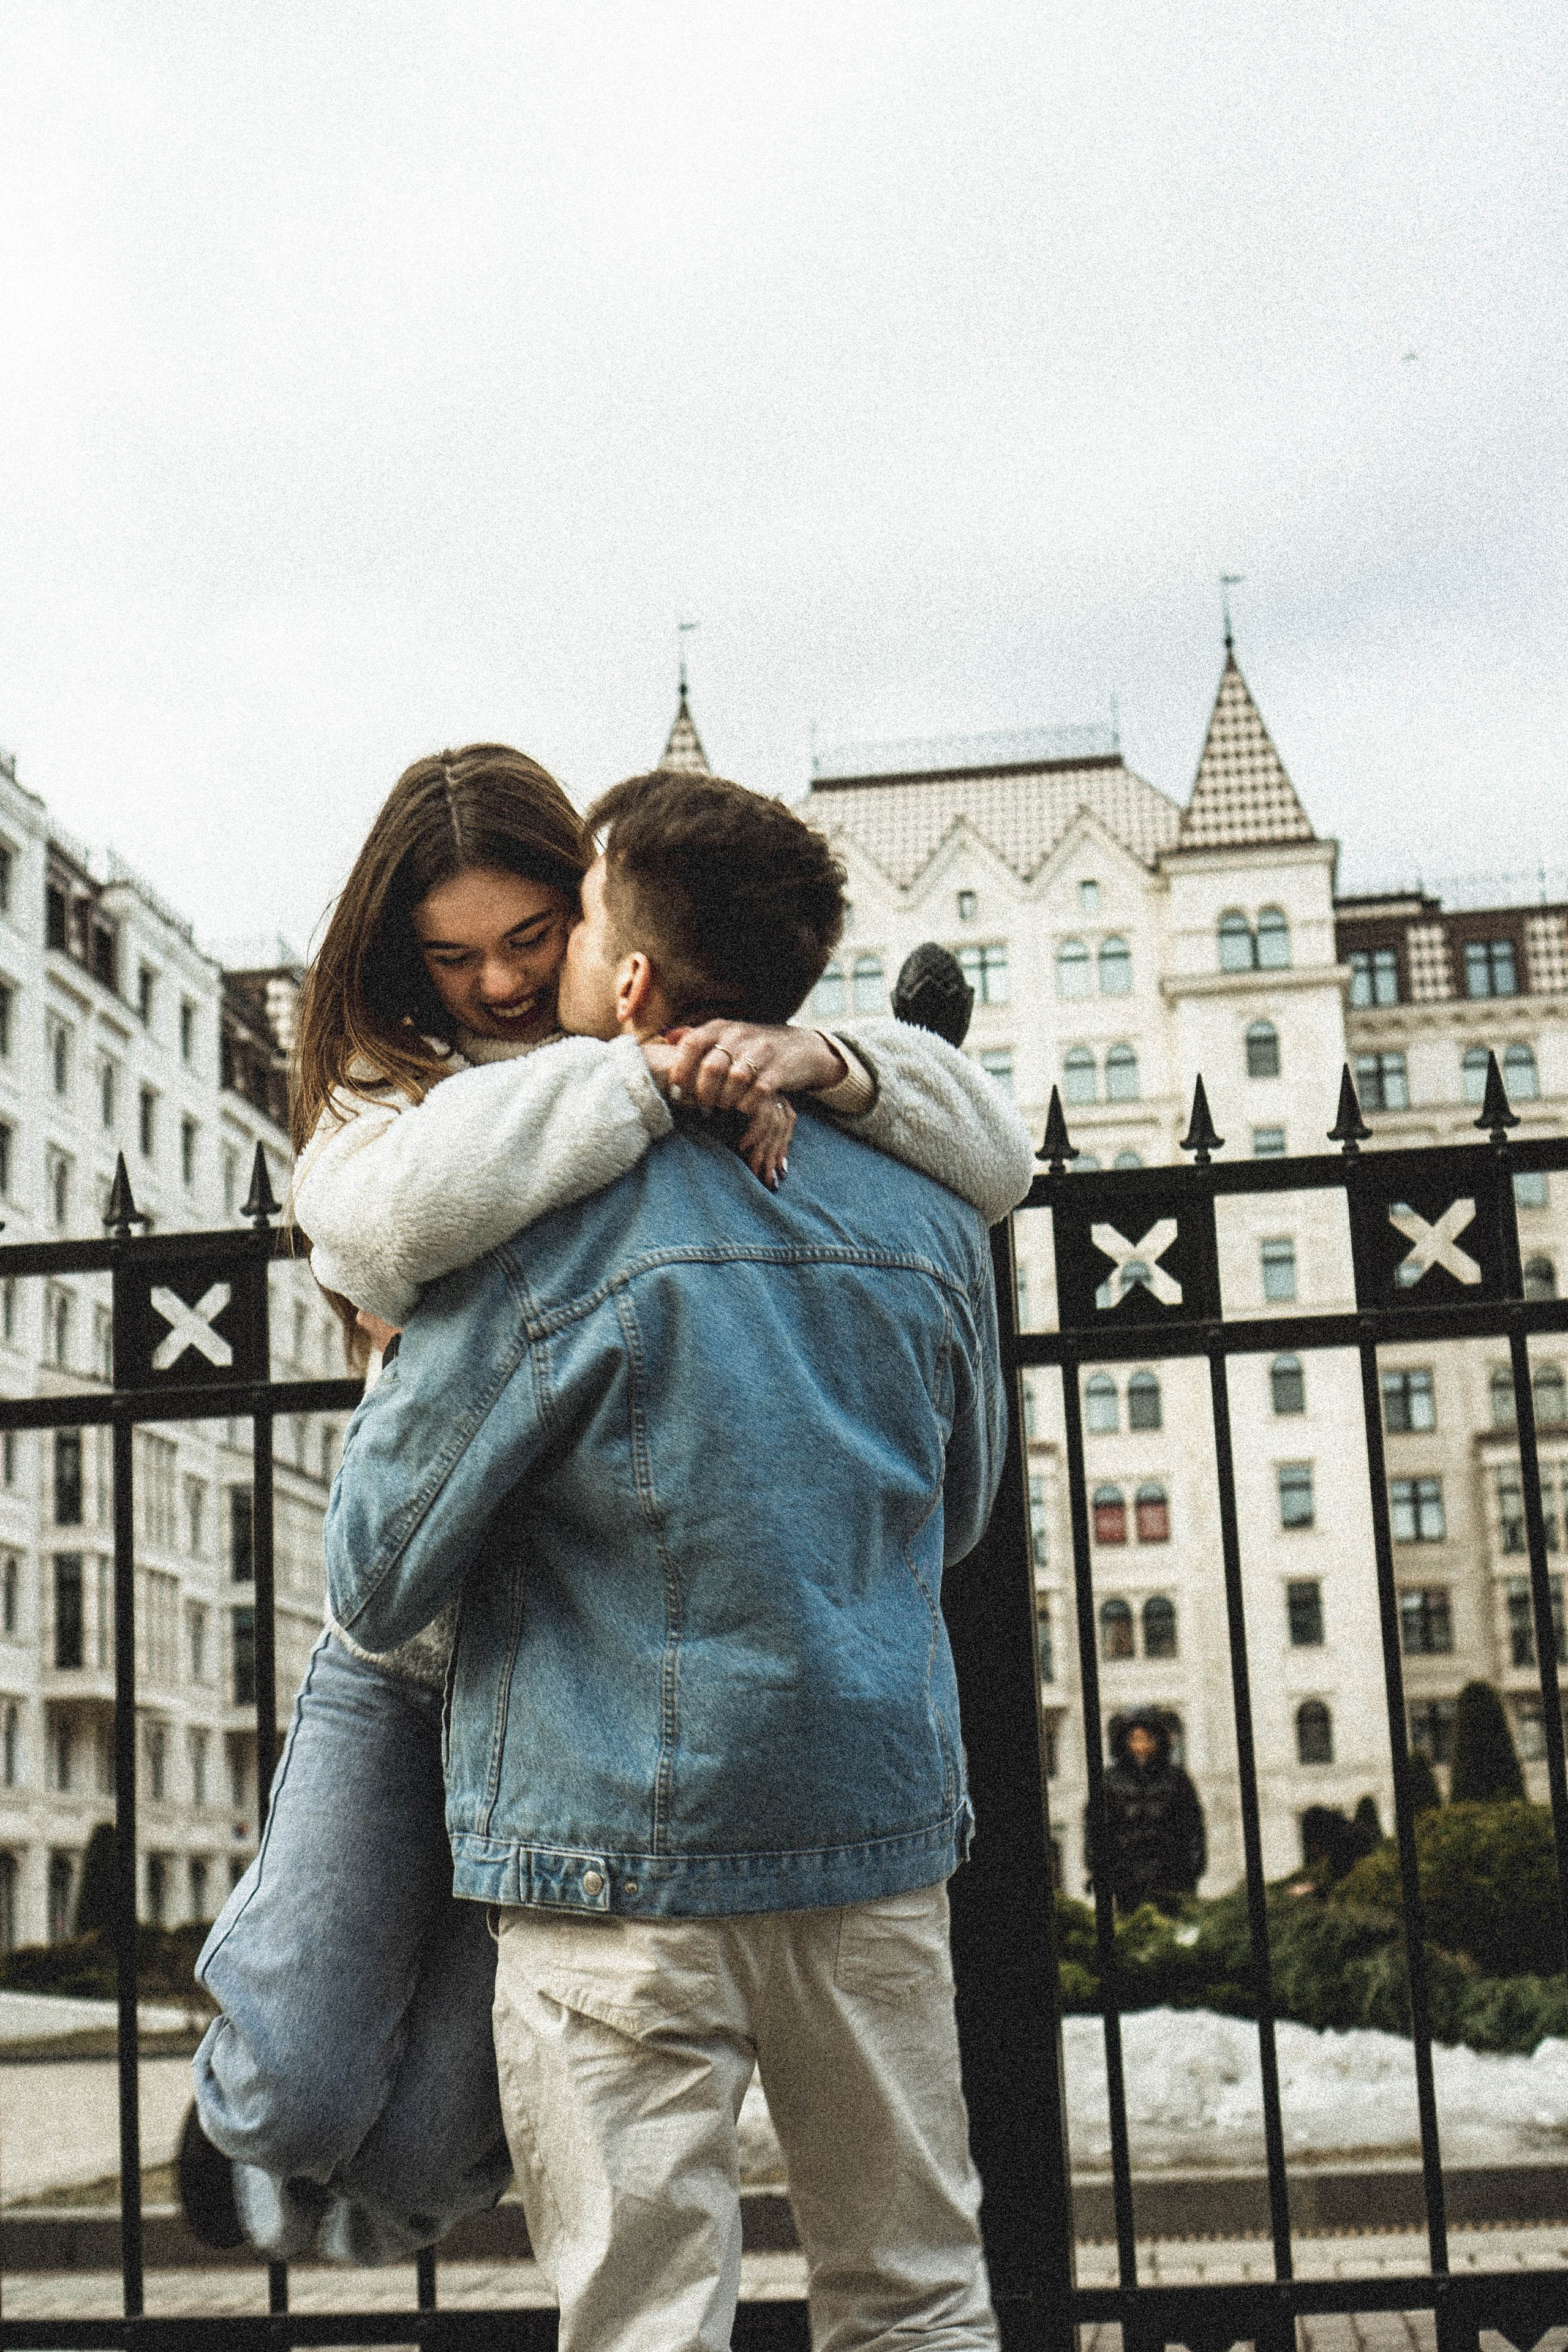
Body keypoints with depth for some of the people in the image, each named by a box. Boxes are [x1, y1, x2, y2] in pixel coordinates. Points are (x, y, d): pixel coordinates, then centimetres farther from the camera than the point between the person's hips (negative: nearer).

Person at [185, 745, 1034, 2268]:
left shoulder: (726, 1086, 2)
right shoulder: (383, 1086, -1)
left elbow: (997, 1162, -6)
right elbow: (387, 1224, -26)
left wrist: (829, 1062, -24)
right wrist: (638, 1079, -30)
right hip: (407, 1647, 0)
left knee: (420, 2155, 2)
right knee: (299, 2101, 1)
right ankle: (259, 2047, 39)